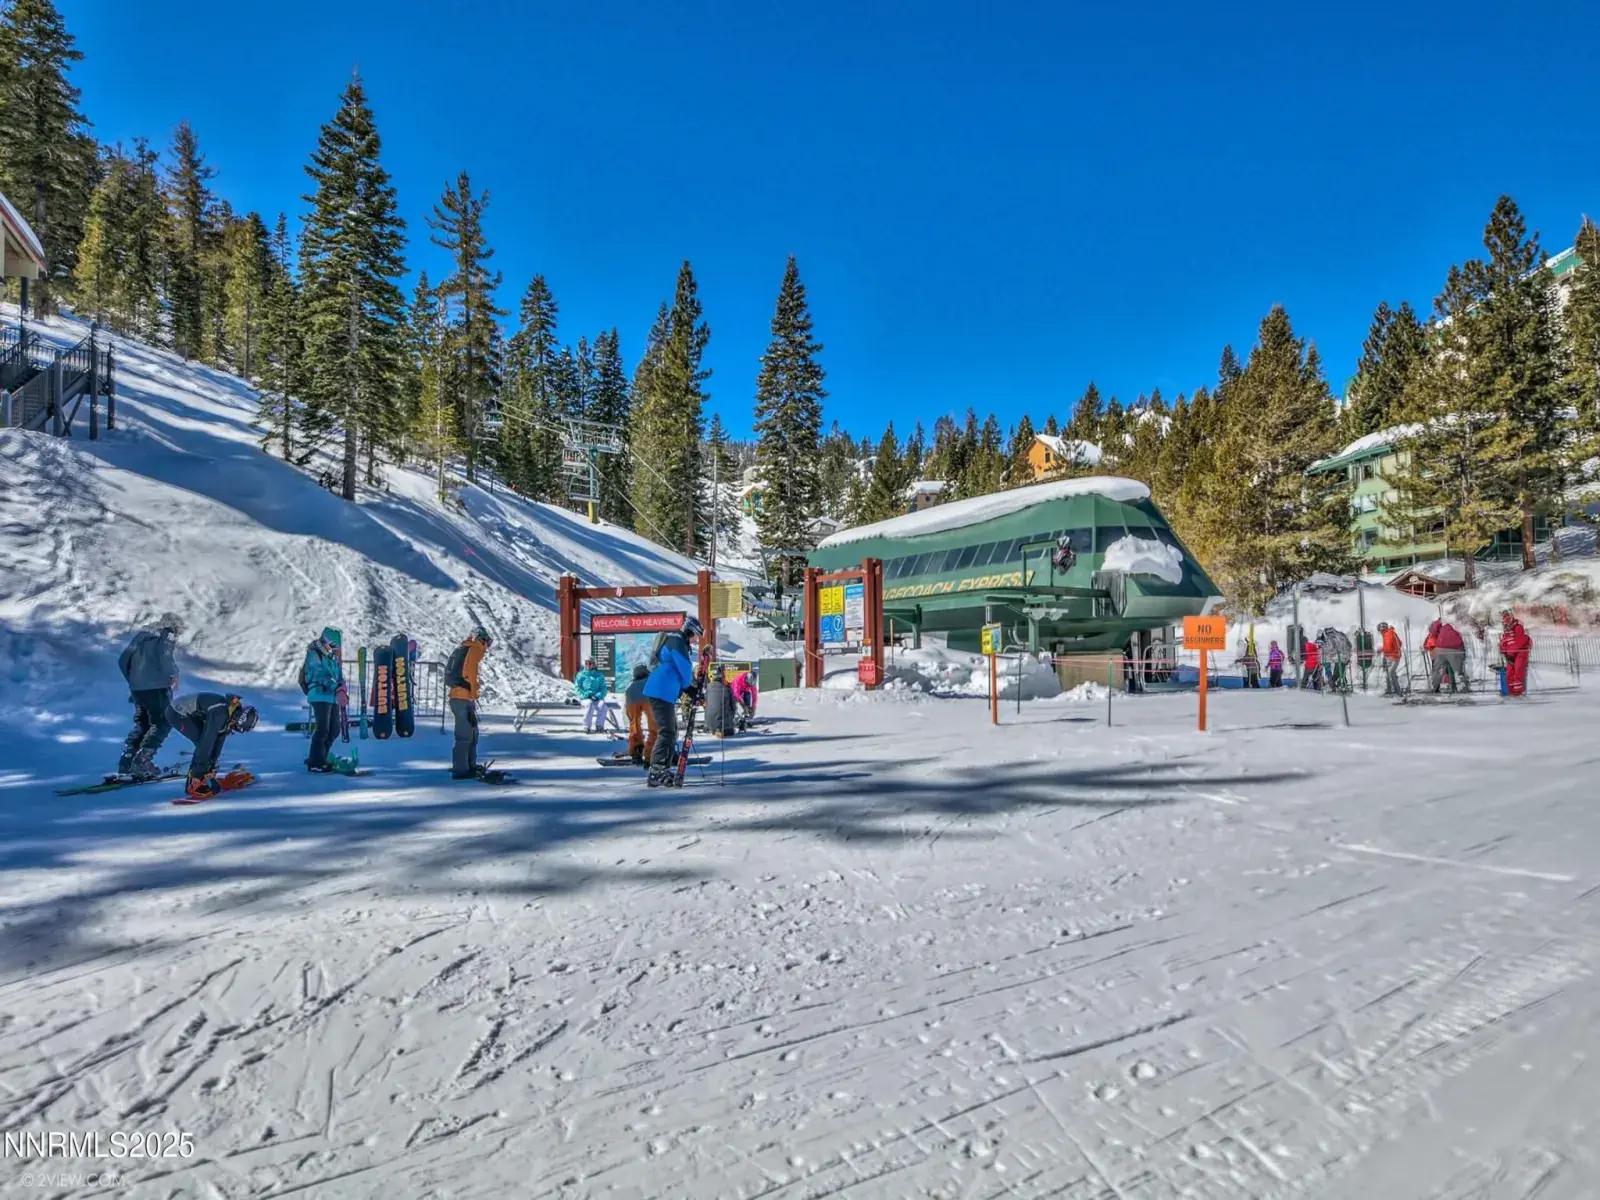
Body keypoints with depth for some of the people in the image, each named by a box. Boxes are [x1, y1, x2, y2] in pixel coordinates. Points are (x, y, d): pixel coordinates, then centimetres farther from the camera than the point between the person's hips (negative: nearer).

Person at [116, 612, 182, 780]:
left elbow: (122, 660, 18)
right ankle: (141, 762, -11)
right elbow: (165, 659, -18)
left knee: (142, 724, 19)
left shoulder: (141, 635, 19)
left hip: (136, 688, 8)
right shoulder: (167, 636, -3)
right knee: (162, 724, -1)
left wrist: (132, 679, 25)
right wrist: (174, 676, 0)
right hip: (156, 687, -8)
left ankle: (125, 762, 15)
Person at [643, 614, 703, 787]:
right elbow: (685, 668, -13)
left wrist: (691, 691, 16)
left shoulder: (678, 642, 23)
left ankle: (663, 770, 17)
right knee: (666, 732, -12)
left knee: (672, 732, 14)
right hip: (661, 692, -11)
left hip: (666, 693, 11)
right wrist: (690, 688, 5)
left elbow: (678, 670, 25)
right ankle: (655, 772, -14)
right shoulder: (677, 641, -10)